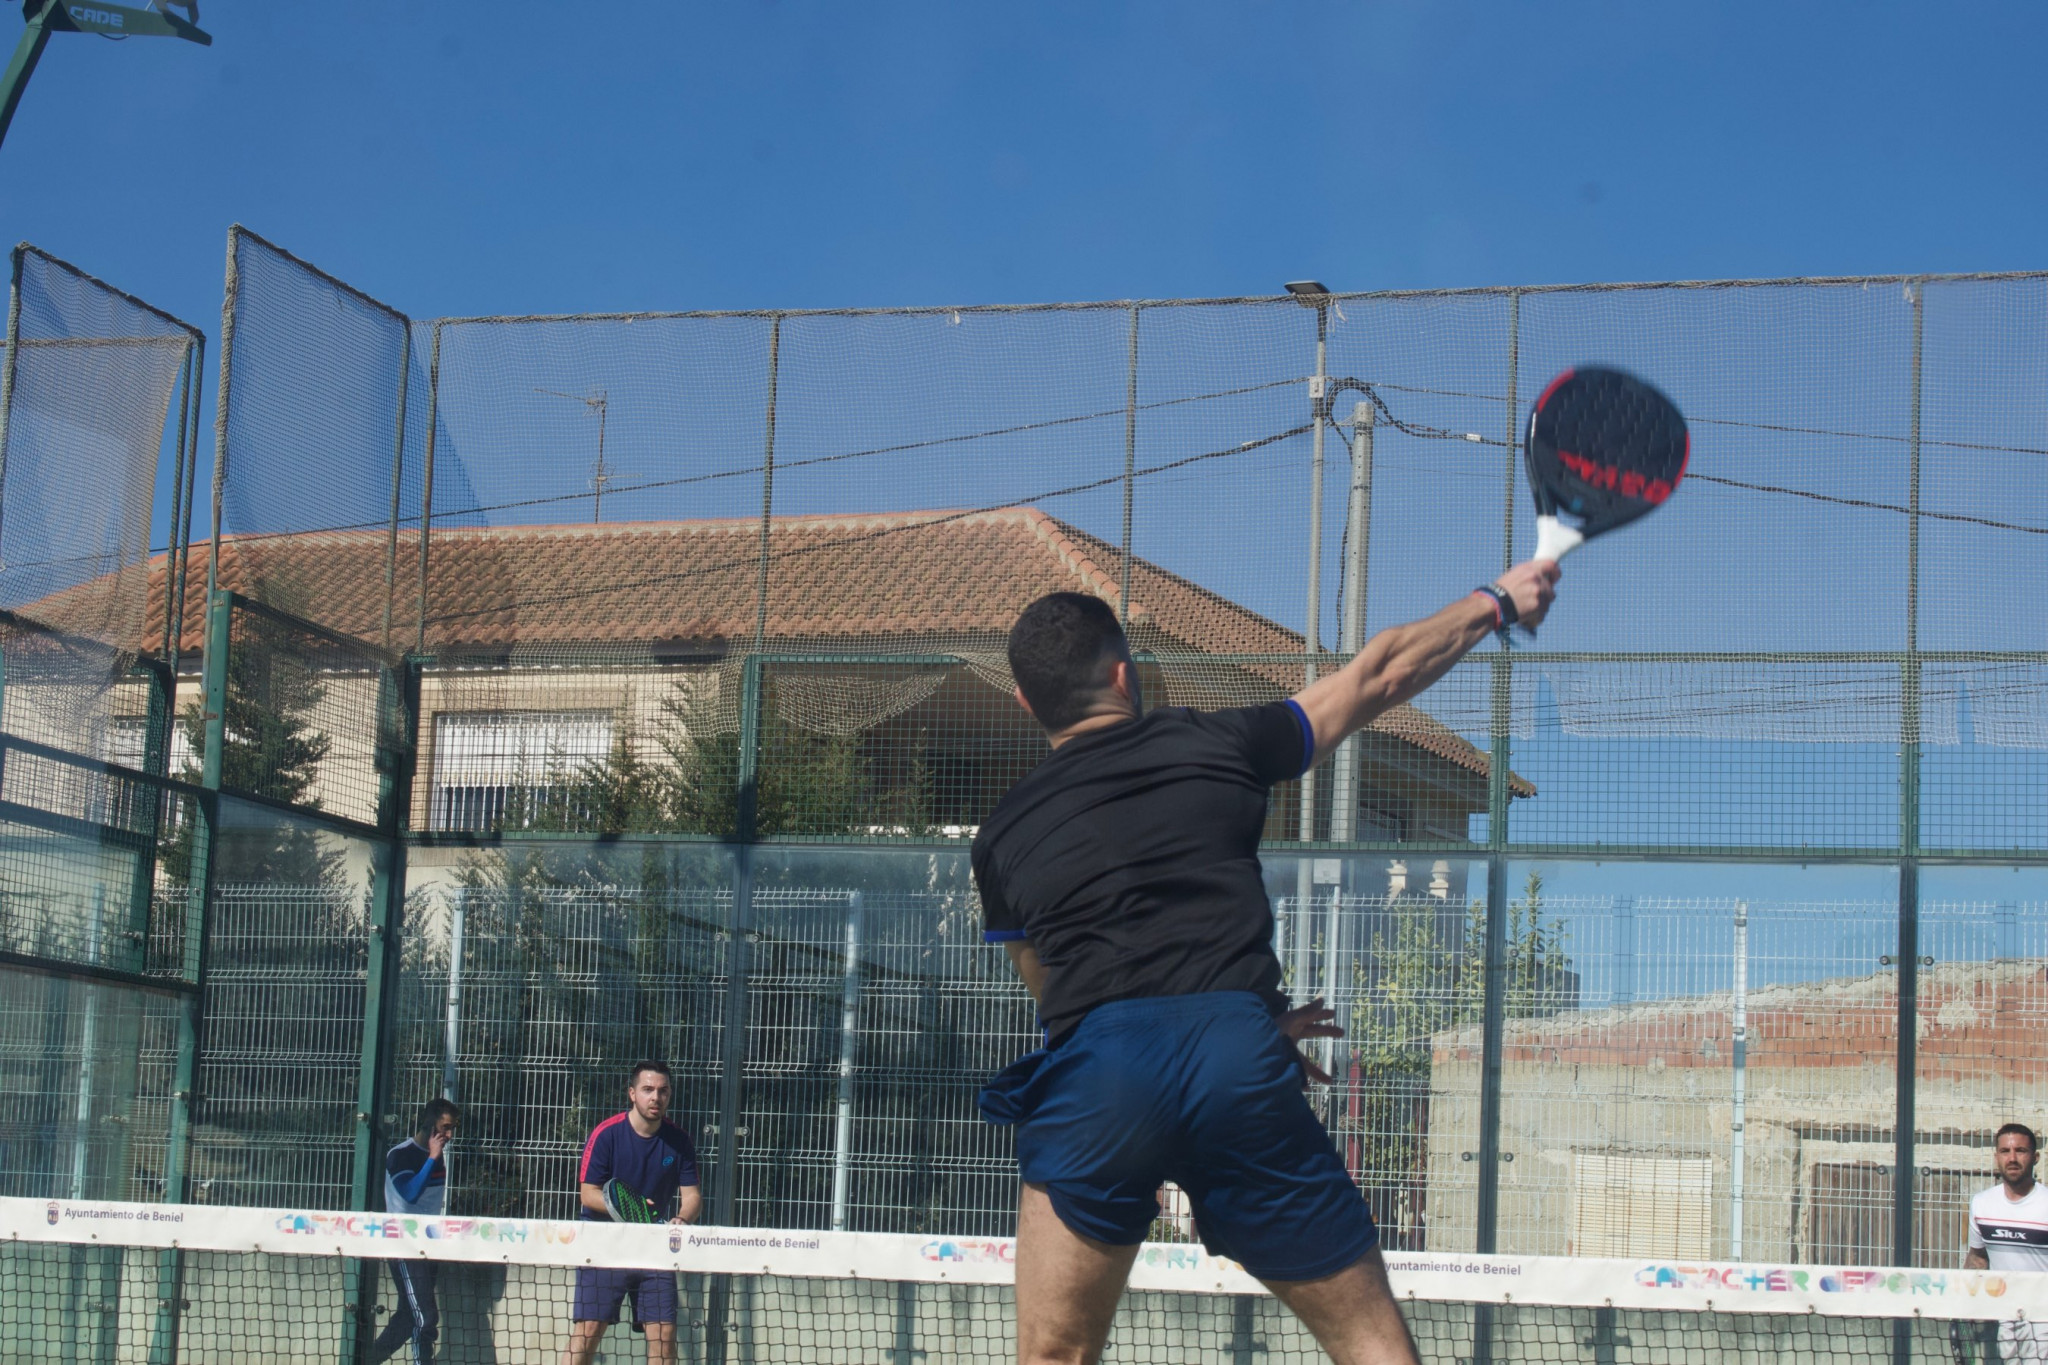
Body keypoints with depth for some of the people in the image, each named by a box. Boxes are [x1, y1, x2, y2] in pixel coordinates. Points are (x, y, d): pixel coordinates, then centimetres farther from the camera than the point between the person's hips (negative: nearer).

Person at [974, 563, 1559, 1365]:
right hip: (1238, 1065, -1)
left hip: (1090, 1076, 1)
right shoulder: (1213, 745, 15)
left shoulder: (1002, 837, 21)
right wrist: (1497, 602, 42)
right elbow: (1378, 676, 26)